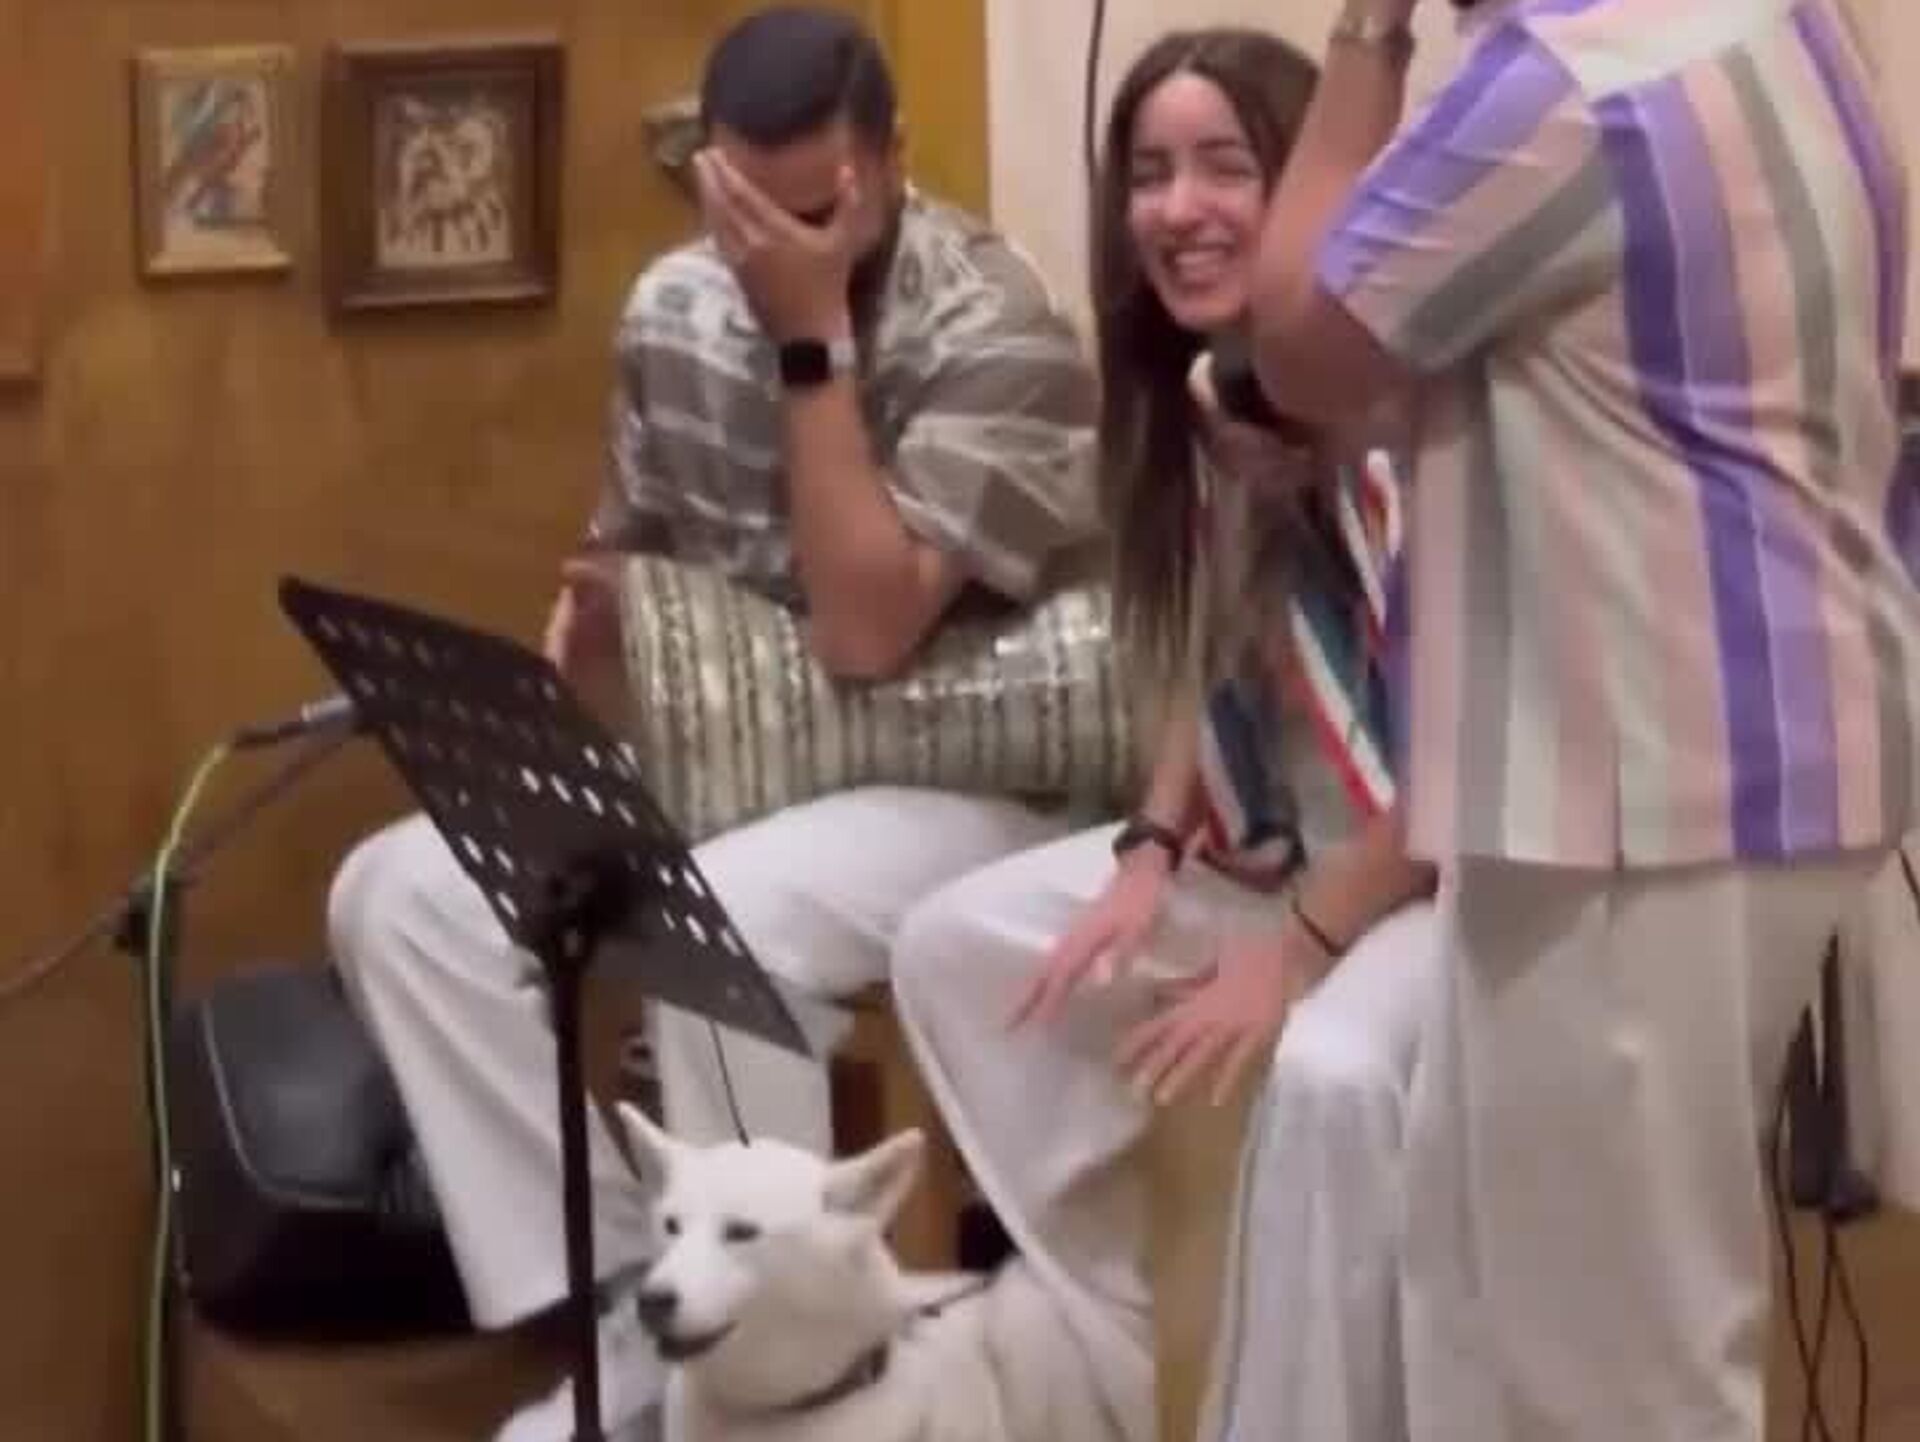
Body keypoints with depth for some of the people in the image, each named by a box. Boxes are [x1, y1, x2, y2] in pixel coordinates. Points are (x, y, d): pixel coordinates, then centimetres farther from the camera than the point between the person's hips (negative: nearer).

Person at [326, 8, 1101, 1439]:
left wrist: (814, 340, -27)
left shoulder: (994, 333, -19)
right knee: (400, 894, -13)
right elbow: (635, 562, 15)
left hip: (955, 779, -7)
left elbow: (867, 633, -26)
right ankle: (621, 1321, -11)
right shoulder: (675, 308, 1)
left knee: (729, 923, -37)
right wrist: (589, 613, -10)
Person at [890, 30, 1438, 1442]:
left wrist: (1299, 949, -21)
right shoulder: (1197, 397, 3)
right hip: (1267, 844, 9)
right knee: (955, 945, 3)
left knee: (1331, 1071, -37)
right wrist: (1151, 854, -3)